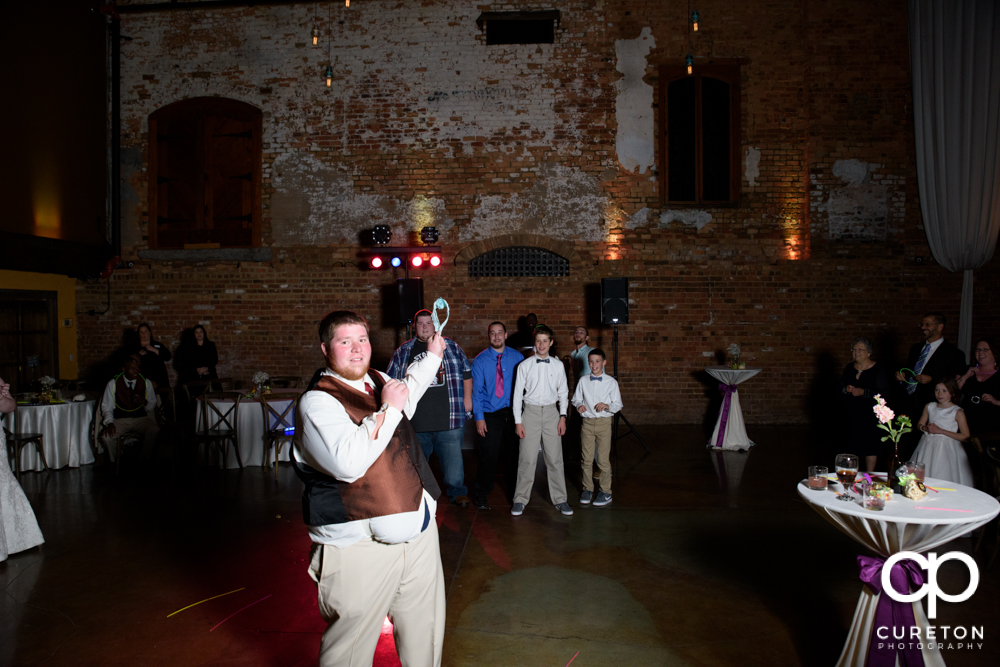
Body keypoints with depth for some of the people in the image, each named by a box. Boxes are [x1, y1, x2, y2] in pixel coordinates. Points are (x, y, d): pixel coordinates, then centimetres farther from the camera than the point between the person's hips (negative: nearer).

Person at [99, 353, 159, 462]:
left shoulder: (146, 382, 5)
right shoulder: (113, 383, 2)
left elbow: (152, 406, 12)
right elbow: (106, 406, 6)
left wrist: (145, 402, -12)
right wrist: (109, 423, -11)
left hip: (141, 418, 0)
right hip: (120, 420, 0)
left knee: (154, 431, -32)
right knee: (107, 436, -30)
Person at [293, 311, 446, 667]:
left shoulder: (379, 382, 11)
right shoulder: (317, 402, -13)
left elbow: (409, 389, 38)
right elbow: (349, 462, -29)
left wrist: (432, 354, 43)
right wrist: (387, 409, -21)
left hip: (418, 530, 7)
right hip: (359, 547, -7)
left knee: (425, 634, 17)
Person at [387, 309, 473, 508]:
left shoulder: (452, 347, 7)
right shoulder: (403, 351, 8)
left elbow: (466, 372, 11)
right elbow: (392, 381, 12)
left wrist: (467, 398, 5)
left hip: (449, 417, -1)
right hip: (415, 419, 1)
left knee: (453, 457, 1)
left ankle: (457, 491, 17)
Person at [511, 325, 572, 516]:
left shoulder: (558, 365, 5)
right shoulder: (525, 366, 0)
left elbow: (563, 392, 11)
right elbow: (518, 394, 1)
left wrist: (563, 416, 3)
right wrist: (518, 421, -2)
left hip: (551, 411, 2)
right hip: (531, 412, -1)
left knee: (555, 458, 5)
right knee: (527, 458, -1)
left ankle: (560, 499, 16)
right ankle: (520, 499, 11)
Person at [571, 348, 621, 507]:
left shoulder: (611, 382, -1)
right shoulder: (583, 381, 5)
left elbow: (618, 404, 1)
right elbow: (576, 398, 13)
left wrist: (607, 406, -19)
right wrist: (579, 405, -8)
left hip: (604, 422, -2)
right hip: (587, 422, 2)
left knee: (603, 459, -1)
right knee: (587, 459, 8)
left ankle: (606, 492, 12)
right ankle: (587, 489, 22)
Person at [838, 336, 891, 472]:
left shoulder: (879, 370, -6)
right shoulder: (849, 368, 9)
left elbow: (884, 393, -13)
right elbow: (840, 389, 12)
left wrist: (864, 392, -22)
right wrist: (846, 389, -10)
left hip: (872, 415, -4)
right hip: (853, 414, 4)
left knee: (870, 448, -2)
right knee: (855, 445, 6)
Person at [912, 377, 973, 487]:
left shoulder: (958, 412, -6)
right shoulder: (929, 407, 6)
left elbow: (965, 437, -8)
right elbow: (919, 424, 15)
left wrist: (941, 431, -13)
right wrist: (926, 428, -9)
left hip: (947, 449, -4)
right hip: (928, 446, 4)